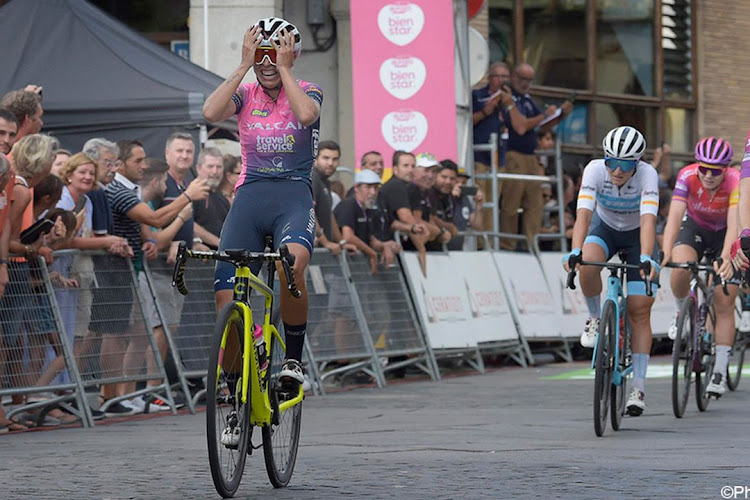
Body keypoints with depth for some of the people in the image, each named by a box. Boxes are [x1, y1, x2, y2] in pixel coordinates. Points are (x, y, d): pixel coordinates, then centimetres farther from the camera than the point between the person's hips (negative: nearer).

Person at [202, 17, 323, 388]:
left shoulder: (307, 91, 5)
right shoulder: (245, 93, 9)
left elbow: (306, 114, -20)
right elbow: (211, 112, -13)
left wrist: (283, 68, -11)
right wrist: (244, 65, -10)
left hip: (294, 195, -2)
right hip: (250, 195, 2)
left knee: (291, 268, -35)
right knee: (226, 301, -11)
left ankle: (293, 358, -18)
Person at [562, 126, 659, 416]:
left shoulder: (647, 174, -31)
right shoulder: (595, 170, -28)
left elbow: (648, 220, -42)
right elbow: (583, 213, -37)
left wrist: (646, 259, -57)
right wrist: (575, 251, -53)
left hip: (637, 235, -1)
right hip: (604, 229, 1)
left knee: (639, 312, -10)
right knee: (588, 265, -34)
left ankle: (639, 389, -5)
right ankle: (595, 319, -5)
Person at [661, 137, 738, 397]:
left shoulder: (736, 183, -32)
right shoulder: (687, 176, -28)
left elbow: (734, 224, -42)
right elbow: (675, 216, -35)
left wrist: (724, 259, -57)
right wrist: (666, 253, -50)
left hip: (725, 235, -1)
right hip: (695, 227, 1)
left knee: (724, 305, -9)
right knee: (681, 267, -32)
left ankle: (720, 372, 0)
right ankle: (682, 312, -2)